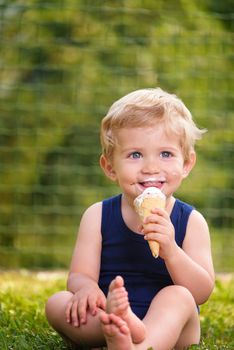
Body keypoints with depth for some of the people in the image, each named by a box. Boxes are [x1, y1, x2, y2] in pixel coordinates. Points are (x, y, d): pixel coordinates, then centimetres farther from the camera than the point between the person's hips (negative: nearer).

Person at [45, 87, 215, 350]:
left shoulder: (190, 222, 2)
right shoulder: (98, 216, 5)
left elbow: (202, 293, -6)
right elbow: (79, 275, -2)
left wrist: (170, 251, -24)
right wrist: (86, 288, -28)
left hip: (169, 327, -1)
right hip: (100, 327, 1)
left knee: (177, 297, -30)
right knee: (56, 303, -21)